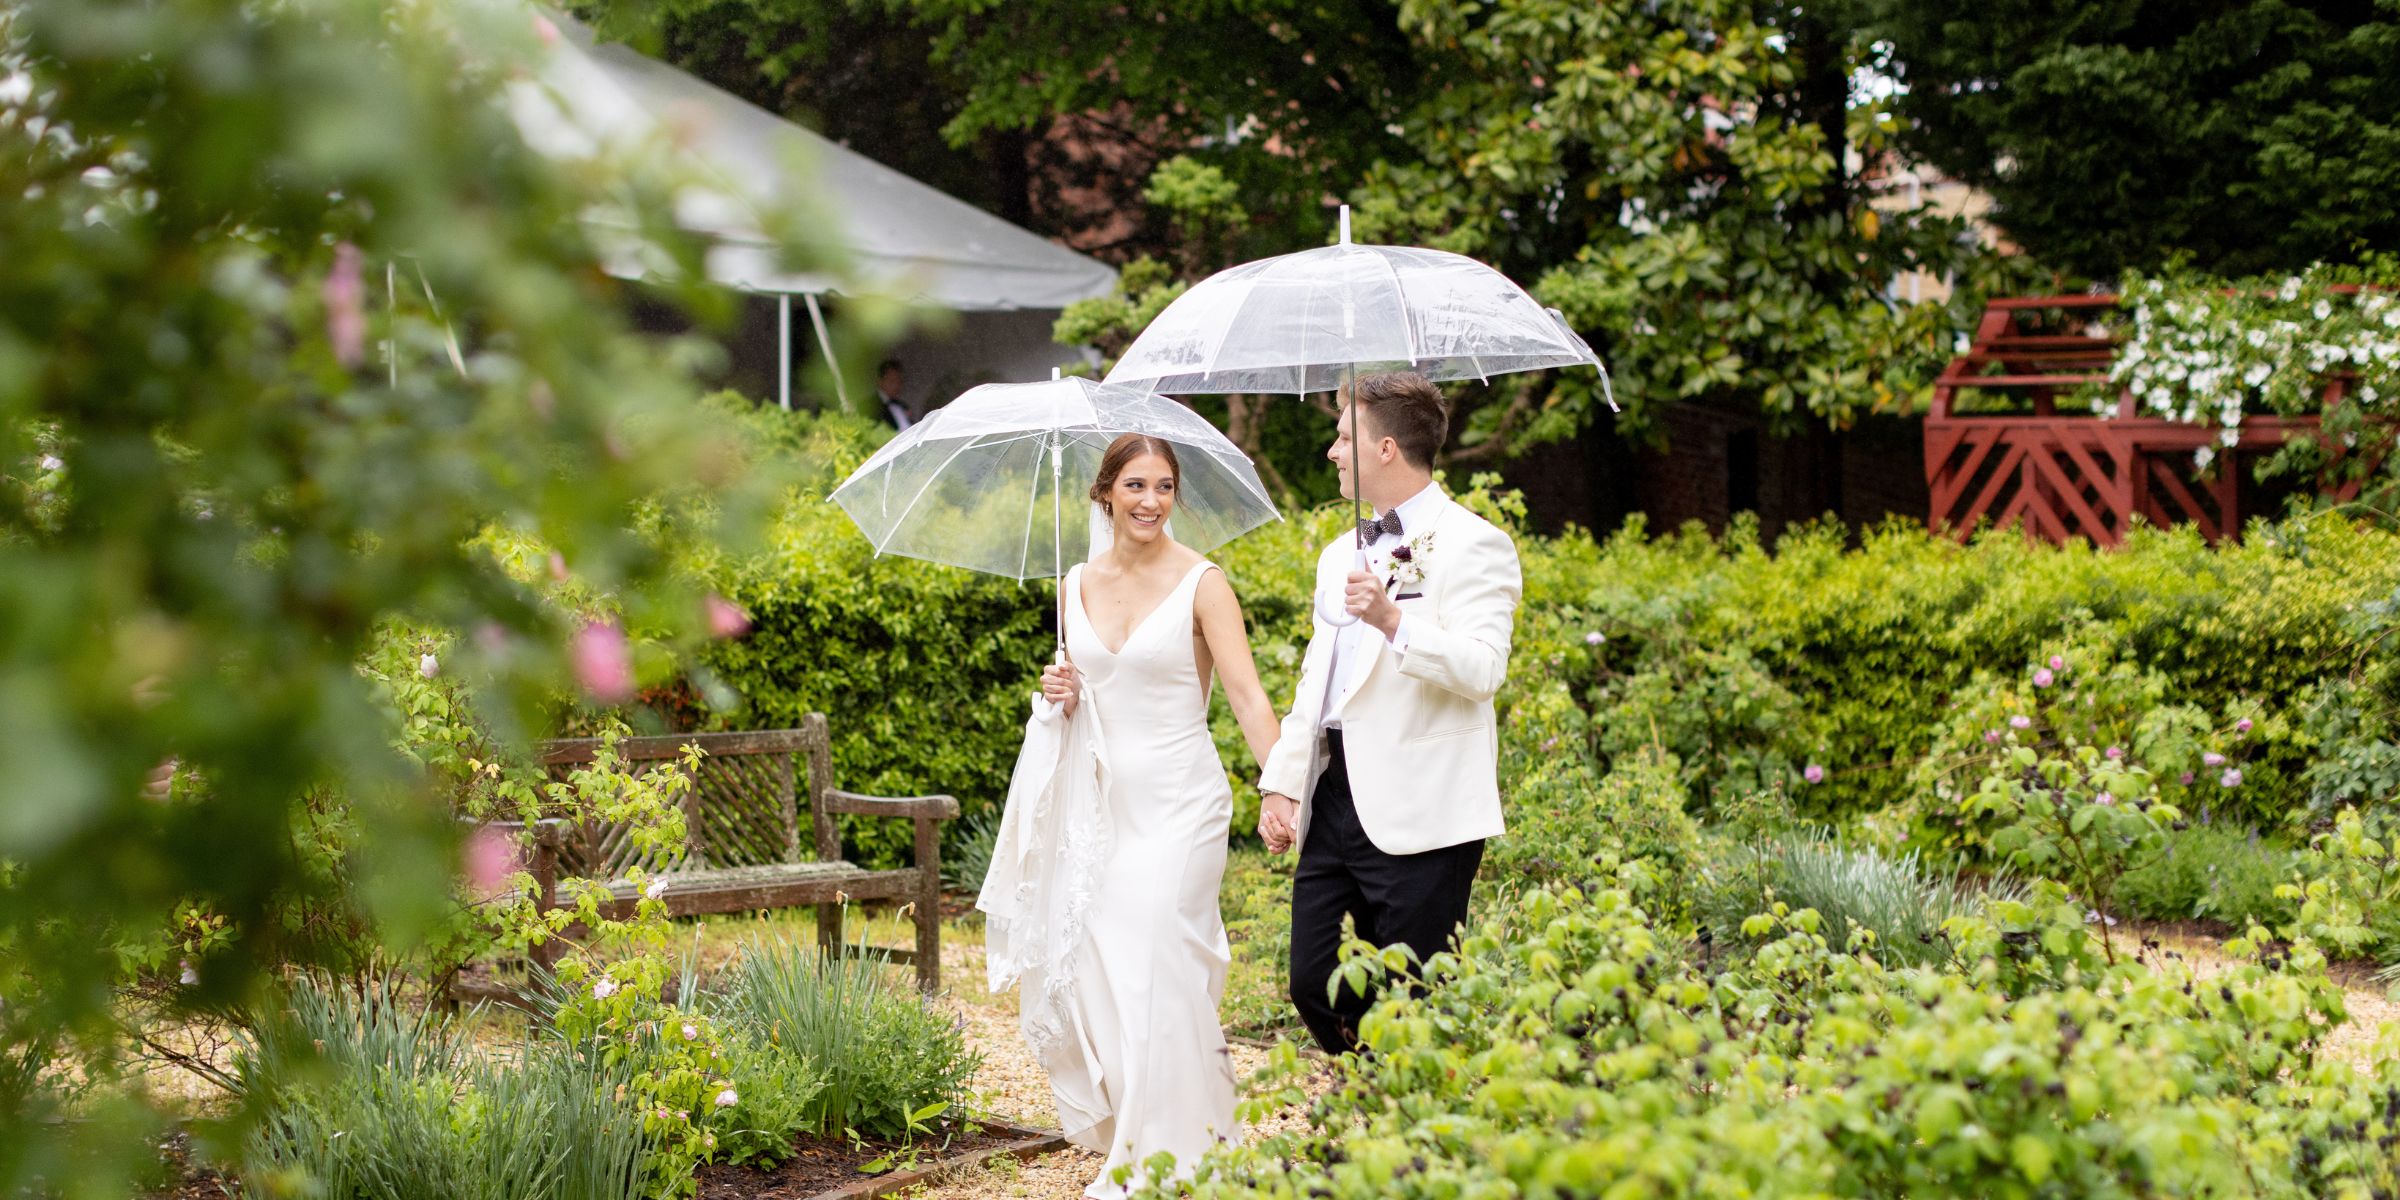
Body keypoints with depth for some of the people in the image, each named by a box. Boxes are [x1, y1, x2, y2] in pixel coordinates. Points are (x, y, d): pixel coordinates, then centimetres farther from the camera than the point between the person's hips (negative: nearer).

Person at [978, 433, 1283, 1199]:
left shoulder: (1200, 583, -8)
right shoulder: (1078, 585, 8)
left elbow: (1246, 692, -15)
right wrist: (1060, 695, -1)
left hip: (1177, 800, -5)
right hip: (1099, 802, 5)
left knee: (1157, 971, -9)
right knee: (1088, 968, 5)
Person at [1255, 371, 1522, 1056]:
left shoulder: (1472, 545, -4)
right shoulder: (1340, 554, 22)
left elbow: (1483, 669, -16)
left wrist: (1393, 621, -28)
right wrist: (1281, 782, 14)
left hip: (1419, 812, -8)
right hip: (1335, 797, 8)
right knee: (1313, 985, 5)